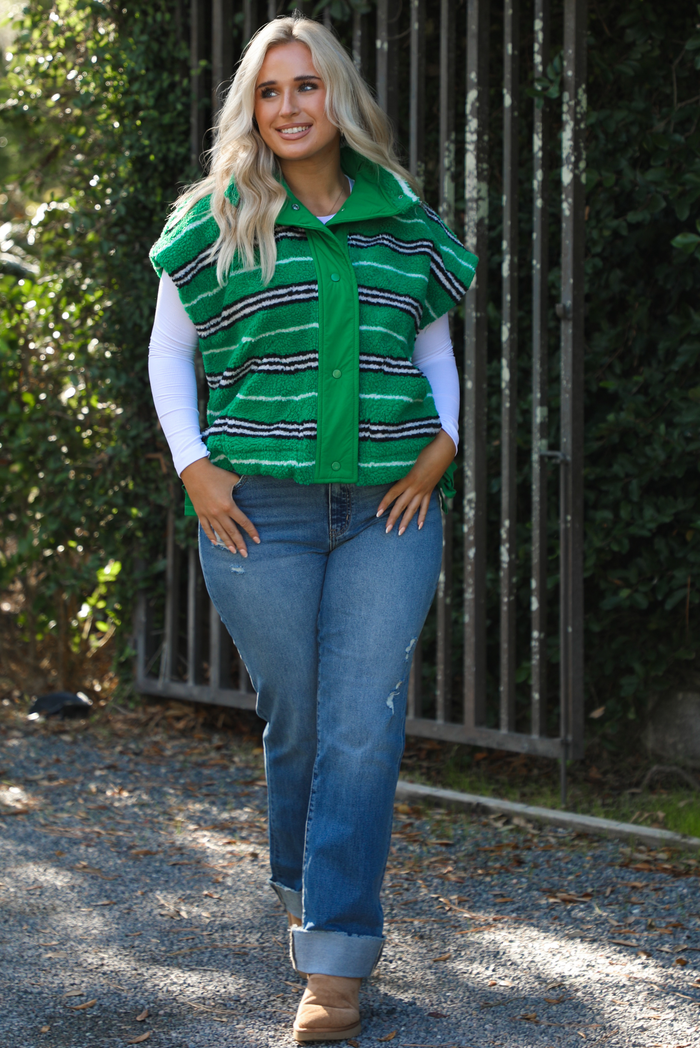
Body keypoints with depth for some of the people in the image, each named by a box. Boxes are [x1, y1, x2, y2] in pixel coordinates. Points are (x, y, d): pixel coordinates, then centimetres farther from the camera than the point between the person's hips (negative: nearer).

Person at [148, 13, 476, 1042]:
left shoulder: (405, 221, 8)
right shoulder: (216, 224, 3)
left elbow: (436, 350, 19)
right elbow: (167, 354, 11)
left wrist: (441, 445, 4)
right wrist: (194, 467, -1)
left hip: (390, 511, 1)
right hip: (261, 512, -1)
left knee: (365, 726, -7)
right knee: (297, 721, 6)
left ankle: (336, 956, -4)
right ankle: (306, 890, 32)